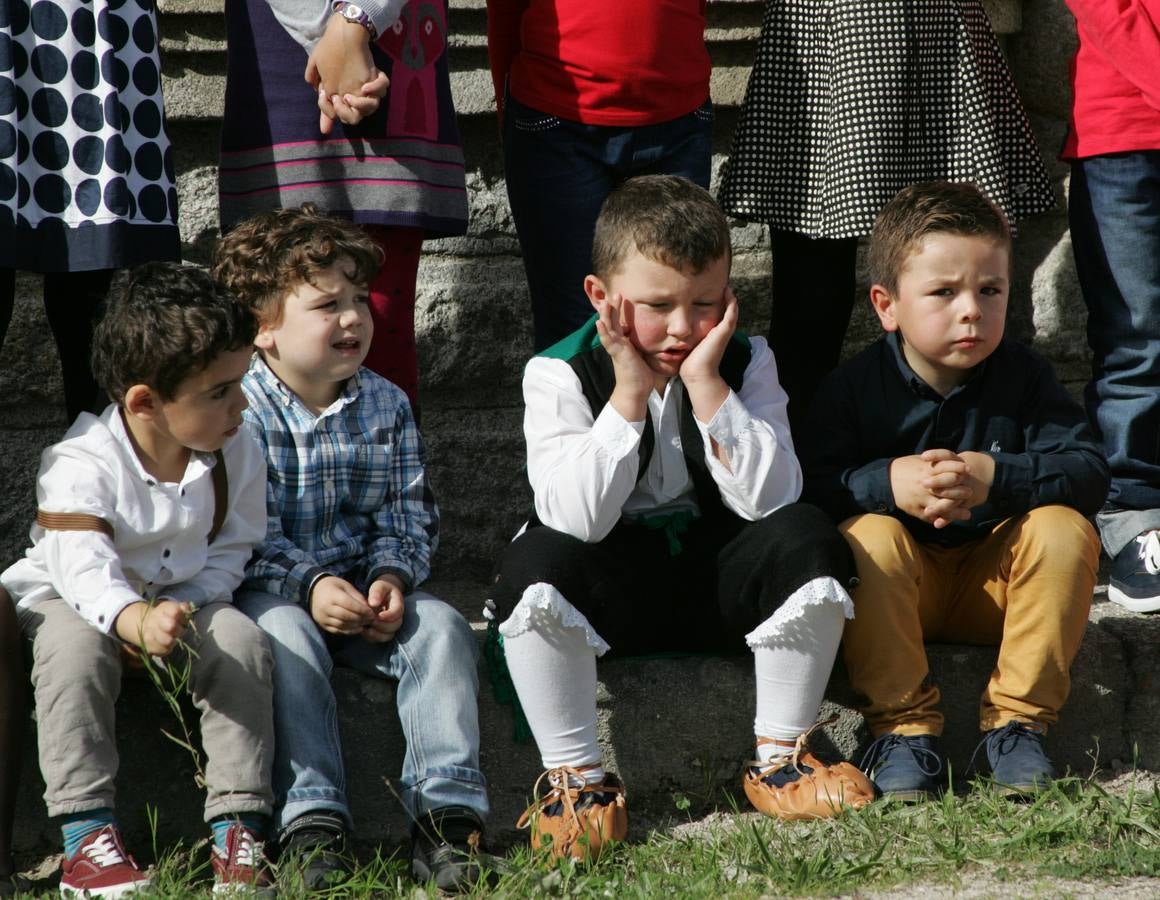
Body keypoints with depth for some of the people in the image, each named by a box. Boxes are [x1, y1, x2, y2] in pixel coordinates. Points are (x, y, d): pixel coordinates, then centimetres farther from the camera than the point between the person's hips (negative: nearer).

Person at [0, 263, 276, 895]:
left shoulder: (237, 456, -8)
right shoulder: (80, 465, -25)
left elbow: (230, 554, -1)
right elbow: (83, 569, -36)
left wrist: (181, 611, -20)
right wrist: (137, 620, -56)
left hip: (184, 604, 4)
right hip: (73, 602, -4)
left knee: (241, 640, -24)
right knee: (75, 646, -36)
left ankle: (236, 827, -22)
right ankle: (86, 836, -34)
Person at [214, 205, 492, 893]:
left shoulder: (386, 406, 6)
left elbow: (409, 514, 6)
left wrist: (392, 577, -14)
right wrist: (308, 586, -25)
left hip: (368, 587, 4)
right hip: (270, 592, -4)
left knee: (442, 628, -20)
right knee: (287, 637, -34)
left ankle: (447, 815, -25)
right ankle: (312, 823, -36)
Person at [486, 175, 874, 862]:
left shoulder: (747, 362, -3)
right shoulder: (561, 375, -10)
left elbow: (768, 500, -18)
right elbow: (575, 519, -24)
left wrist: (707, 386, -24)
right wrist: (629, 397, -25)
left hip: (719, 584, 2)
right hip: (611, 589, -2)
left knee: (806, 538, -25)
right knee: (535, 564, -33)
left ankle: (780, 758, -11)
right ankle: (575, 778, -21)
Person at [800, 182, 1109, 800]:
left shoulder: (1024, 378, -4)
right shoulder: (853, 388, -9)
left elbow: (1088, 471, -14)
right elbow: (807, 489, -20)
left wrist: (998, 477, -31)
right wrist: (887, 484, -37)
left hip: (993, 584, 2)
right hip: (895, 587, -2)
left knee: (1065, 530, -24)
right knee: (868, 536, -32)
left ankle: (1017, 721, -15)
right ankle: (903, 726, -22)